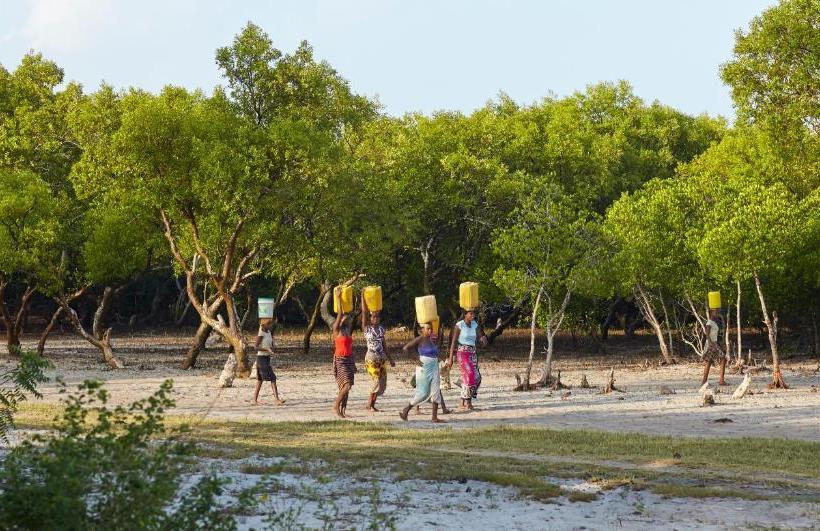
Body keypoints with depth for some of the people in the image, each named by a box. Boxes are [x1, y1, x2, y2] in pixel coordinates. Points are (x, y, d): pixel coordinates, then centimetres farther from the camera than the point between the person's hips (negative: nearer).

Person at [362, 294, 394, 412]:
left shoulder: (381, 329, 11)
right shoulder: (366, 328, -4)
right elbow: (364, 311, -13)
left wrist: (390, 359, 19)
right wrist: (363, 295, -16)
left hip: (382, 358, 6)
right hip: (371, 358, -6)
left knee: (382, 382, 3)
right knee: (377, 381, -11)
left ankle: (372, 405, 12)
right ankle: (369, 404, 3)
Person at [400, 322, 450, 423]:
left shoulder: (432, 339, 12)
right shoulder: (420, 339, -10)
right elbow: (405, 348, -14)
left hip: (434, 369, 7)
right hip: (424, 369, -7)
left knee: (436, 392, 1)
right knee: (423, 394, -4)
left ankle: (435, 417, 2)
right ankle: (405, 411, 8)